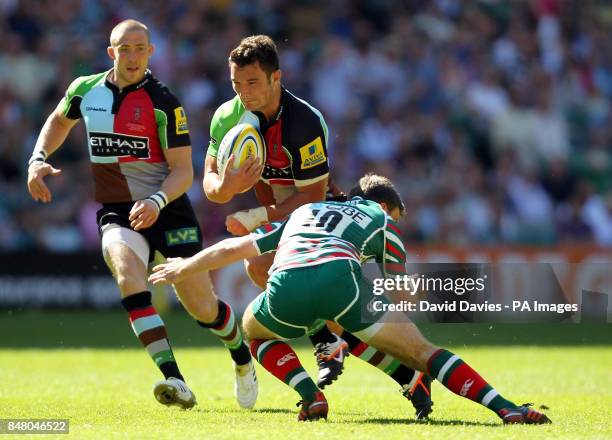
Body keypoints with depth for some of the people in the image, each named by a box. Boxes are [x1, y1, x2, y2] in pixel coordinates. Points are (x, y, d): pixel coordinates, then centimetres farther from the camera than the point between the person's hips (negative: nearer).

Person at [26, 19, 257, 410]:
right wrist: (39, 159, 8)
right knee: (128, 274, -31)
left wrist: (156, 202, -30)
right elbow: (60, 120, 25)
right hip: (117, 214, 2)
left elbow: (183, 172, -12)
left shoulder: (164, 103, -11)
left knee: (203, 308, -1)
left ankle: (243, 358, 35)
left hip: (167, 211, -2)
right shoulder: (86, 90, 2)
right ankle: (173, 380, -37)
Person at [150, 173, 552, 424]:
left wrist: (184, 268, 59)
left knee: (255, 330, 35)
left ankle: (312, 398, 15)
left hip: (285, 286, 2)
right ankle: (505, 408, -5)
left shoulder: (304, 212, 41)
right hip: (339, 276, -2)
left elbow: (233, 248, 44)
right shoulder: (381, 218, 31)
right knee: (422, 351, 9)